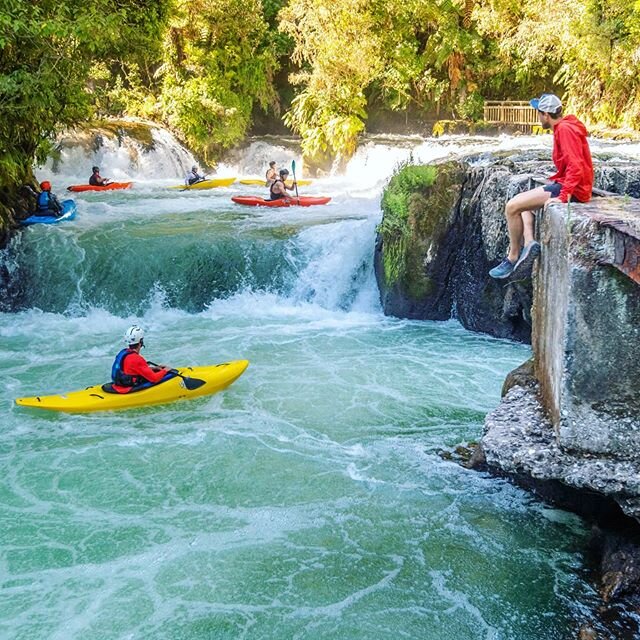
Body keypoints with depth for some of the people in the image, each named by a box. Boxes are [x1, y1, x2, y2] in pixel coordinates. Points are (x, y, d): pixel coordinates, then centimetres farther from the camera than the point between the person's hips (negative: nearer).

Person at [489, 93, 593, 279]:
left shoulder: (565, 129, -17)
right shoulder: (563, 127, 14)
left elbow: (575, 166, -25)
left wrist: (563, 196, -29)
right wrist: (555, 181, 13)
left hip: (571, 190, -11)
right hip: (564, 185, 11)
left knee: (512, 207, -12)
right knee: (522, 203, 21)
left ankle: (513, 257, -2)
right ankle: (529, 243, 0)